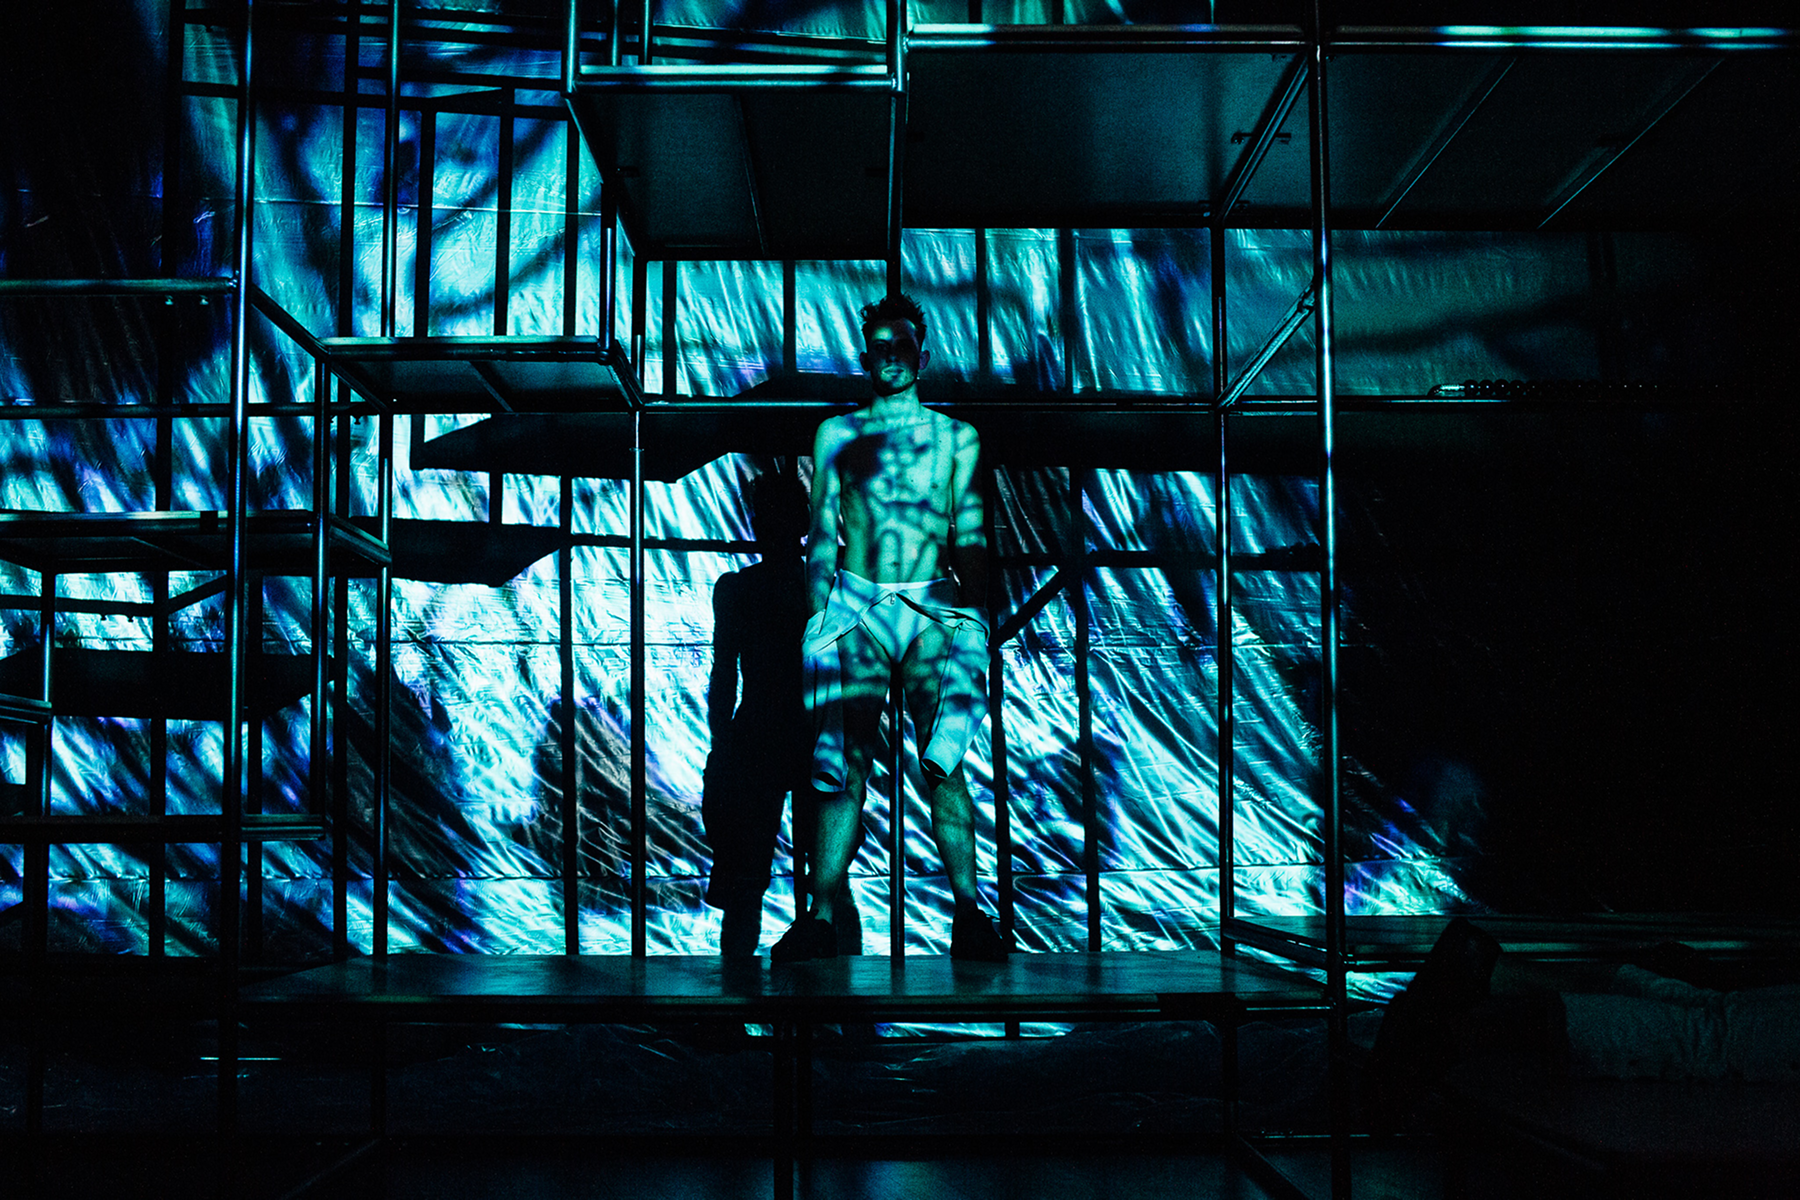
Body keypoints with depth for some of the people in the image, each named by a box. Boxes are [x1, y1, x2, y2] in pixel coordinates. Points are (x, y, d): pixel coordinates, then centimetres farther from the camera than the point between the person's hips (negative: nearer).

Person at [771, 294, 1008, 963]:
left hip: (931, 611, -1)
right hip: (855, 607, 1)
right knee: (844, 762, -5)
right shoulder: (837, 434, 16)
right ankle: (822, 917, -4)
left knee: (943, 762, -11)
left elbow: (970, 539, 10)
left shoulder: (956, 437, 14)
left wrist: (973, 621, -2)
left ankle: (968, 912, -12)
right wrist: (818, 615, 4)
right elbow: (822, 536, 14)